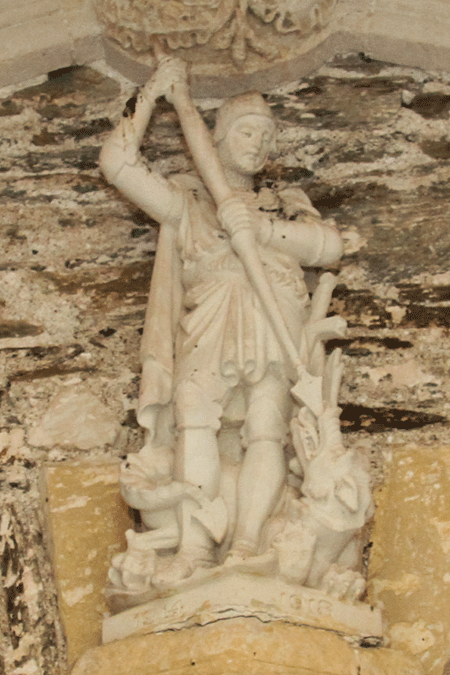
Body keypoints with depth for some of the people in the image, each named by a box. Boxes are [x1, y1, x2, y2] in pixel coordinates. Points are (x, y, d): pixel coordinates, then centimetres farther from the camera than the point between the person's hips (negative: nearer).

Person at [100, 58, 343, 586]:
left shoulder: (287, 203, 31)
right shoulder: (185, 199, 28)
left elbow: (331, 246, 11)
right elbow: (117, 163, 17)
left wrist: (261, 228, -2)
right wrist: (153, 93, 20)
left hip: (274, 328, 1)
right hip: (205, 328, -1)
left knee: (267, 434, -24)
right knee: (195, 421, -28)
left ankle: (244, 547, -37)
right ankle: (194, 549, -38)